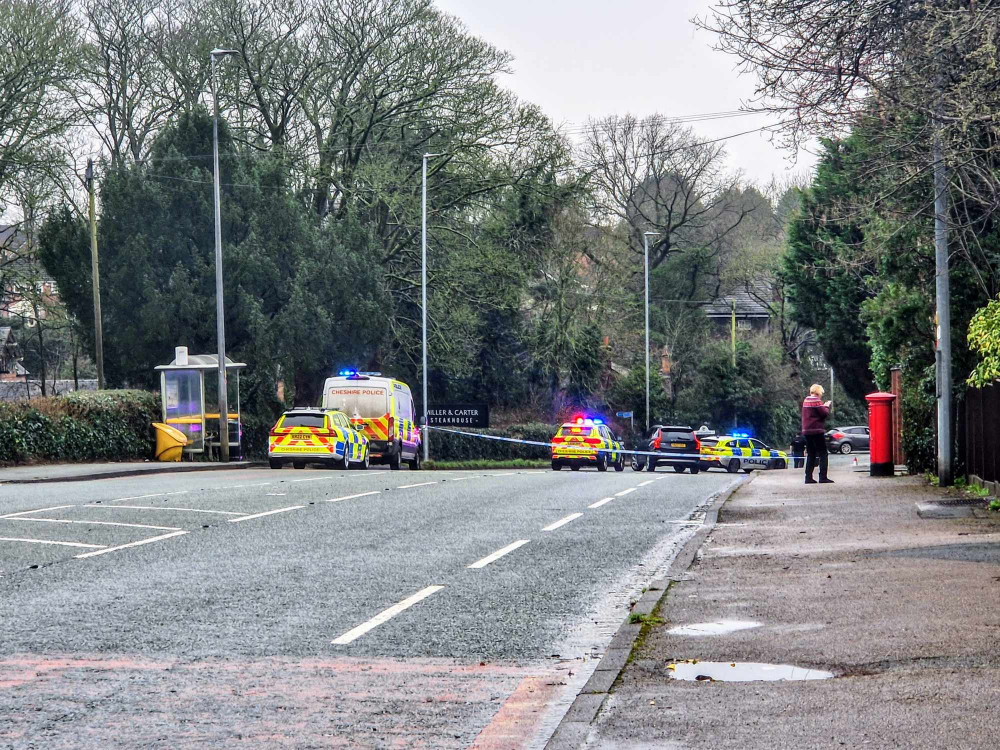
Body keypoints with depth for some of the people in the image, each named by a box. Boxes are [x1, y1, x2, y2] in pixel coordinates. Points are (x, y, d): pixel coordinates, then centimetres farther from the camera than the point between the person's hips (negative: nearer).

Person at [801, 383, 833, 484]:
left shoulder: (805, 401, 13)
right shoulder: (816, 401, -12)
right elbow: (825, 413, -13)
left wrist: (823, 405, 14)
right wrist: (826, 406, 5)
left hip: (807, 431, 8)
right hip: (817, 431, -8)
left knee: (811, 455, 12)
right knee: (823, 454, -3)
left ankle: (808, 477, 8)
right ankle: (823, 477, -9)